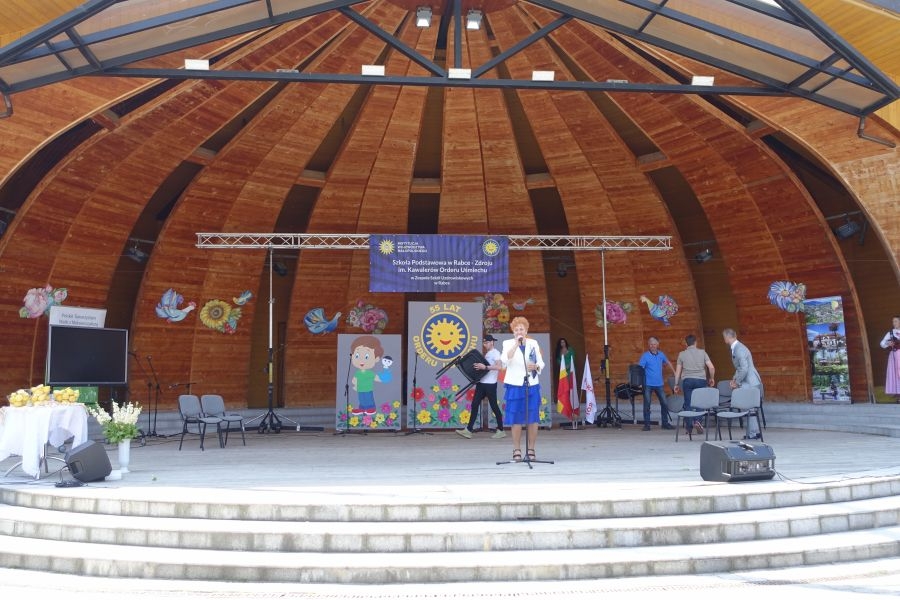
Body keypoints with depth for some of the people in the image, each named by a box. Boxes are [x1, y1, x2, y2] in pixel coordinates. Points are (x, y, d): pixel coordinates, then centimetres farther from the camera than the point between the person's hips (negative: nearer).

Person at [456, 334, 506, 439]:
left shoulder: (495, 353, -9)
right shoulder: (487, 353, 18)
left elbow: (499, 367, -23)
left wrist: (485, 367, -26)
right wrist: (480, 366, 10)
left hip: (490, 384, -9)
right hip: (481, 383, 9)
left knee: (494, 406, 0)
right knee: (474, 405, 3)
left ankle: (501, 431, 12)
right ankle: (468, 430, 2)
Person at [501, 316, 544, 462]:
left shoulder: (533, 343, 11)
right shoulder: (508, 343, 3)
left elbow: (541, 363, 11)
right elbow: (505, 360, -15)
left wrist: (536, 366, -11)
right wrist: (516, 344, -19)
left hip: (532, 385, 2)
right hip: (514, 385, -2)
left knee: (533, 419, 1)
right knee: (516, 419, -2)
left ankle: (531, 450, 11)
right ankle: (517, 450, 8)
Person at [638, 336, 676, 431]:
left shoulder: (661, 354, 7)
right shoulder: (645, 356, -8)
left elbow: (668, 363, 24)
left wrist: (675, 373, 22)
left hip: (659, 384, 4)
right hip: (648, 384, -4)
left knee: (664, 403, 6)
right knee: (647, 404, -1)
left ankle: (665, 423, 19)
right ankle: (647, 424, 6)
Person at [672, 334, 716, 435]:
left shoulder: (682, 354, 6)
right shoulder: (702, 352, 5)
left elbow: (678, 371, 7)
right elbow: (711, 367, -1)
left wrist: (676, 384, 13)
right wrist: (712, 378, 14)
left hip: (687, 380, 0)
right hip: (701, 380, 0)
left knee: (688, 403, 4)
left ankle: (689, 427, 3)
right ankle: (697, 421, -8)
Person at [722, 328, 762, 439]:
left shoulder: (739, 349, -19)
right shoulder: (735, 348, 13)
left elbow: (744, 369, -25)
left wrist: (736, 382, -15)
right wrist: (734, 379, 11)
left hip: (751, 383, -10)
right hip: (748, 383, 10)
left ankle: (752, 434, -1)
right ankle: (754, 432, 19)